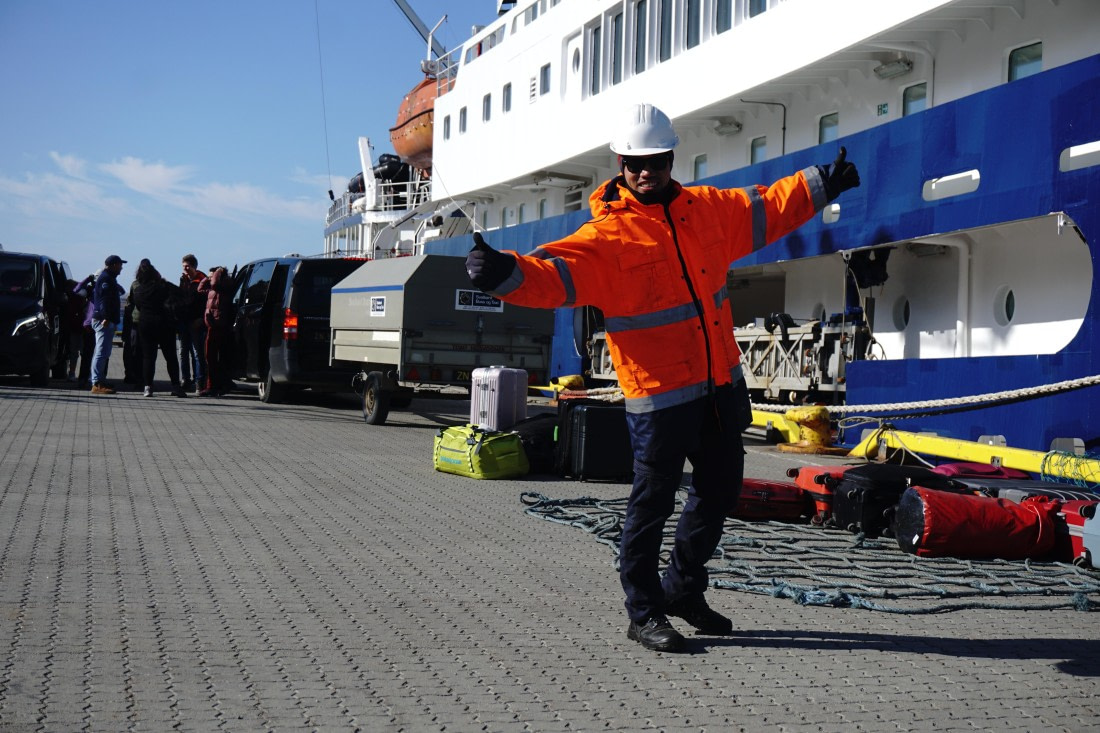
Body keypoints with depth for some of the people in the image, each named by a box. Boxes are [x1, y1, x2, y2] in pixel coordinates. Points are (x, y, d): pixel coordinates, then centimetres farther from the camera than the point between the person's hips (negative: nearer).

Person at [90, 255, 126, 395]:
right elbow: (105, 299, -21)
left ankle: (100, 381, 21)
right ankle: (97, 383, -16)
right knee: (102, 352, -13)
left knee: (103, 352, 15)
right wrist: (106, 317, -28)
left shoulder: (108, 278, 23)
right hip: (105, 320, -11)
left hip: (104, 320, 11)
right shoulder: (106, 278, -11)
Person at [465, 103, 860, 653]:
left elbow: (766, 209, 26)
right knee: (652, 503, 1)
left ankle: (683, 588, 36)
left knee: (720, 489, 18)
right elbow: (554, 273, -24)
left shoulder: (707, 209, 9)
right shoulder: (606, 235, -10)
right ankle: (644, 613, 17)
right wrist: (505, 273, -43)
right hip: (659, 394, -7)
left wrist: (820, 186, 31)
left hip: (721, 385, 7)